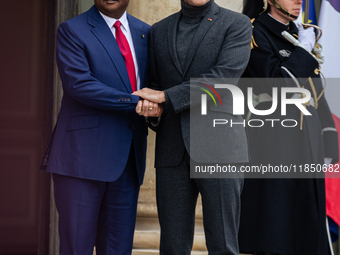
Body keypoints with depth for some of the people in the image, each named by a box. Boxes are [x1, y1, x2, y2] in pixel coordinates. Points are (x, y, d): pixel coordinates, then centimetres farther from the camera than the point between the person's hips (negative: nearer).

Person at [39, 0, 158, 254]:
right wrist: (136, 102, -17)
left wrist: (156, 105, -1)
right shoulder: (72, 30, -2)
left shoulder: (145, 33, 15)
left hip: (128, 156, 5)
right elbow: (78, 84, -14)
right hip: (84, 155, -5)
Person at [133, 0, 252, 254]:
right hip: (173, 152, 4)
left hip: (219, 149, -4)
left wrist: (165, 96, -13)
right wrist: (151, 110, -2)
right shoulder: (159, 31, 16)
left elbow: (224, 76, -11)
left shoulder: (237, 24, 2)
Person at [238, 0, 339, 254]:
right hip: (273, 143, -7)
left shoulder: (302, 35, 19)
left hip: (307, 145, 7)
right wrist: (303, 48, -7)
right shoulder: (254, 34, -4)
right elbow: (278, 81, -19)